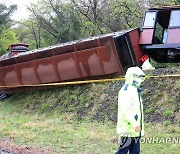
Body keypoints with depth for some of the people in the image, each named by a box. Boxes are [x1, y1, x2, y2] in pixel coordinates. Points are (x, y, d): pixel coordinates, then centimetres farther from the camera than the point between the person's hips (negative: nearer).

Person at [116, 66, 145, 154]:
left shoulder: (135, 91, 19)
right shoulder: (126, 91, -13)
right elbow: (125, 109, -23)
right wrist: (134, 123, -28)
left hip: (135, 130, 10)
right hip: (128, 129, -10)